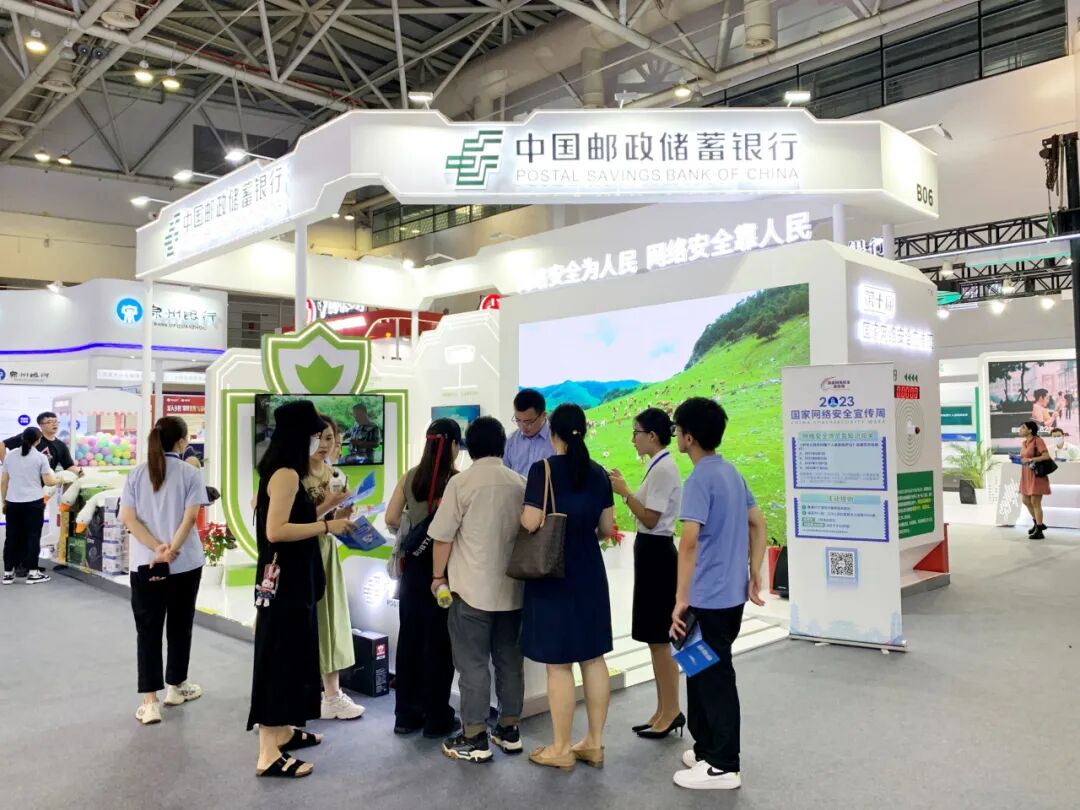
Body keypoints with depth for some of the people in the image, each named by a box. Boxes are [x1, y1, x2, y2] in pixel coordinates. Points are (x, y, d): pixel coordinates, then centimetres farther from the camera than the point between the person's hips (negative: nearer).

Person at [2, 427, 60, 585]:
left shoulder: (10, 455, 5)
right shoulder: (41, 457, -7)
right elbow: (48, 482, -7)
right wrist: (59, 479, 14)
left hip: (12, 503, 4)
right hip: (33, 503, -4)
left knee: (12, 537, 10)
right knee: (33, 537, 3)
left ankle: (8, 573, 14)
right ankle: (32, 573, 4)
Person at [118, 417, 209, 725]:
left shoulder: (136, 474, 4)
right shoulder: (190, 474, -4)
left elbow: (129, 518, -4)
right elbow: (190, 518, -14)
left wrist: (157, 548, -11)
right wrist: (170, 551, -16)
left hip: (144, 563, 2)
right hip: (185, 562, -1)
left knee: (148, 630, 4)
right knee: (179, 625, 14)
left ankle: (150, 702, 0)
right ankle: (176, 686, 28)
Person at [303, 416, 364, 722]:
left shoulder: (336, 476, 7)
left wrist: (343, 514, -4)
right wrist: (327, 505, -23)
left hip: (327, 551, 7)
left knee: (331, 618, 10)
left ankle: (332, 694, 19)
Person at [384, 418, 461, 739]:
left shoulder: (410, 477, 1)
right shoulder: (457, 480, -14)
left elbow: (391, 519, 2)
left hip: (413, 564, 5)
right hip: (443, 566, -5)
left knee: (410, 637, 13)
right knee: (439, 641, 5)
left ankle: (406, 715, 24)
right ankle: (437, 719, 16)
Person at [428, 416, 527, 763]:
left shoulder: (461, 482, -9)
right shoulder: (520, 483, 4)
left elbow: (443, 536, -8)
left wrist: (439, 576, 5)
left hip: (472, 587, -5)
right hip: (511, 587, 5)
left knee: (473, 662, 3)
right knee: (509, 659, 14)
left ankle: (475, 738, 8)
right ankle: (509, 730, 23)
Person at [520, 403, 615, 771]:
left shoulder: (543, 469, -13)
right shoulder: (598, 473, 3)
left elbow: (530, 523, -18)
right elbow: (607, 528, 8)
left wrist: (517, 515, 3)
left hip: (552, 575, -5)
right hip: (590, 573, 6)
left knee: (558, 664, 3)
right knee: (593, 657, 13)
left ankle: (561, 749, 14)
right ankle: (595, 742, 23)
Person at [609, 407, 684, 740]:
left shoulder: (663, 468, -18)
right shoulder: (660, 466, 13)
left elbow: (650, 519, -20)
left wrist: (625, 492, -17)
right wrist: (625, 488, 7)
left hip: (656, 553, -11)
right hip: (652, 552, 11)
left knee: (658, 638, 0)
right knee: (655, 638, 15)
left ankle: (671, 712, 12)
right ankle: (664, 711, 24)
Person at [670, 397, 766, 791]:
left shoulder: (700, 479, -18)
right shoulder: (732, 472, 10)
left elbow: (689, 541, -25)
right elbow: (757, 523, 15)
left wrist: (681, 599, -23)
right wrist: (754, 575, 18)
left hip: (709, 598, -9)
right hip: (731, 594, 9)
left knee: (714, 677, 2)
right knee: (704, 672, 20)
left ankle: (723, 766, 14)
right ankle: (708, 749, 31)